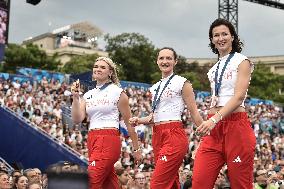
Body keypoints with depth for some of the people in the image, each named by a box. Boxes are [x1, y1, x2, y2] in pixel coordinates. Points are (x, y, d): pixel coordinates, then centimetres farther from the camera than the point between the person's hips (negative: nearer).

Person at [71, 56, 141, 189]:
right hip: (92, 140, 6)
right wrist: (75, 97, -8)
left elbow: (129, 123, 2)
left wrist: (136, 149, 3)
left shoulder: (117, 92, 0)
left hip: (109, 141, -6)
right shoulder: (88, 95, 15)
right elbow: (77, 119, 3)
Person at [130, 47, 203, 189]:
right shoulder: (155, 88, 19)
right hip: (158, 136, 7)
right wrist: (140, 120, 5)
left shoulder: (181, 83, -1)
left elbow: (194, 112, -2)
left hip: (174, 136, -7)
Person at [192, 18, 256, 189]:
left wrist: (214, 119, -22)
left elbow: (239, 96, -12)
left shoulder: (242, 61, 0)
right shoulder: (214, 69, 20)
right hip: (214, 127, 6)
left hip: (236, 125, -6)